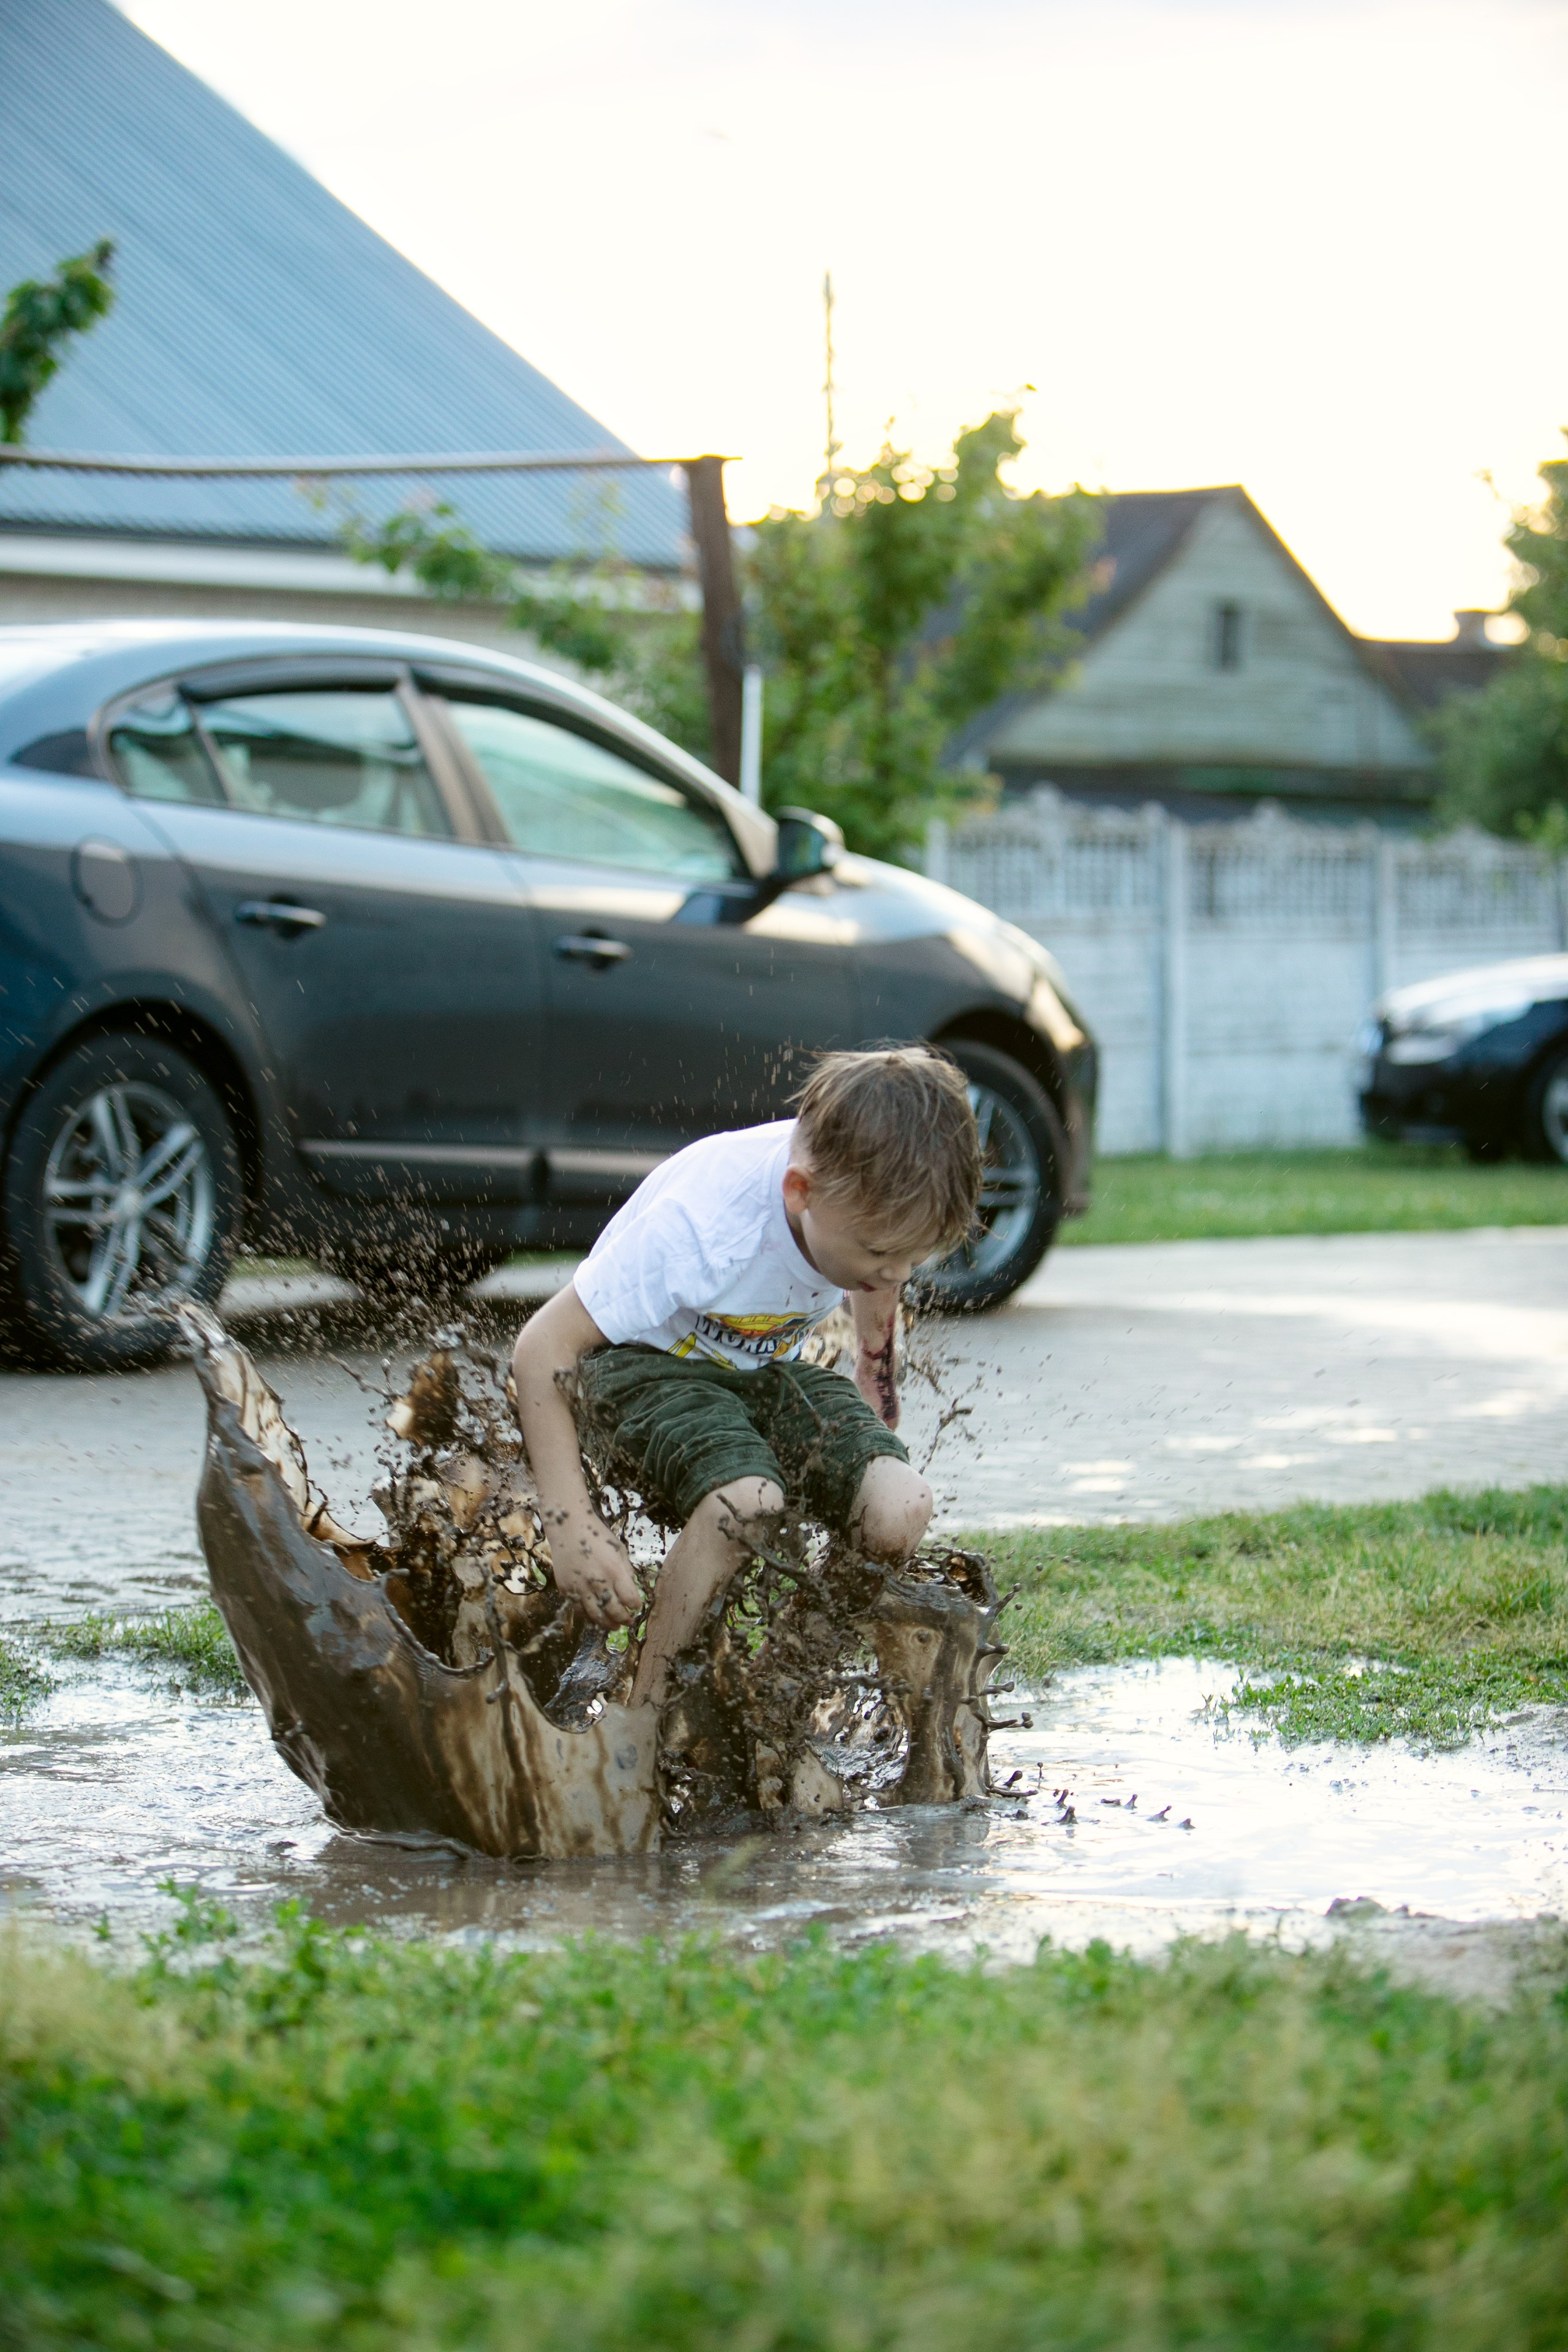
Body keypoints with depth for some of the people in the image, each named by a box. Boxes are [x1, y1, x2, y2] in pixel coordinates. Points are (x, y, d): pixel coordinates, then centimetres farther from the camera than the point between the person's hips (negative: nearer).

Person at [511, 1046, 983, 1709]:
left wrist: (878, 1433, 16)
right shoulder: (704, 1226, -36)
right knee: (744, 1499, -36)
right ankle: (645, 1710, -19)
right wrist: (571, 1525, -34)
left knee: (900, 1511, -22)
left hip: (762, 1368, 5)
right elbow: (544, 1347, -30)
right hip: (638, 1361, -5)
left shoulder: (876, 1203, -19)